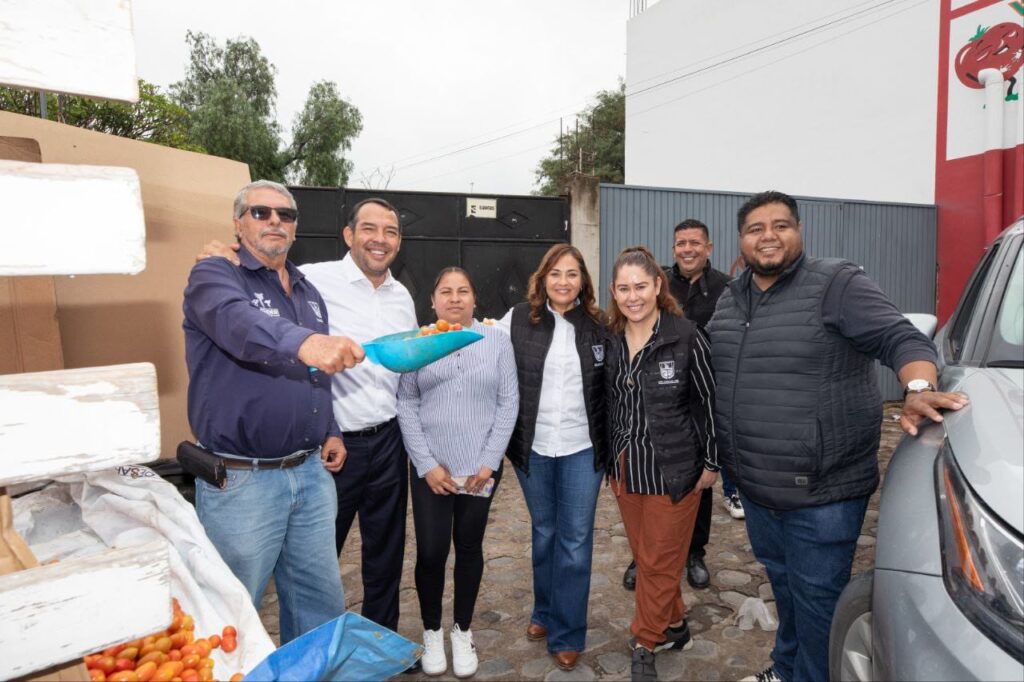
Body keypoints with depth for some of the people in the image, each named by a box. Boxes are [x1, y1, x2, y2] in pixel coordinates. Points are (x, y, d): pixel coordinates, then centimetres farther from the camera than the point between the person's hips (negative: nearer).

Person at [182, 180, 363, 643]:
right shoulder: (214, 277, -8)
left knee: (322, 605, 17)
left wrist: (329, 431, 11)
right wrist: (303, 342, -51)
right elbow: (240, 324, -32)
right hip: (240, 481, -6)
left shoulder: (309, 292, 13)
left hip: (311, 472, 6)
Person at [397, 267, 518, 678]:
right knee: (430, 551, 3)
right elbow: (406, 405, -2)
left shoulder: (497, 341, 1)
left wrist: (490, 462, -7)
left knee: (470, 548, 12)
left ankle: (463, 632, 32)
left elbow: (509, 403, -1)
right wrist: (426, 464, -8)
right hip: (431, 469, 0)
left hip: (481, 468, 1)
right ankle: (431, 631, 28)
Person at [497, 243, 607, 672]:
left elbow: (611, 387, 5)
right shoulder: (518, 318, -4)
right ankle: (545, 613, 38)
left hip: (582, 448, 0)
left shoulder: (598, 324, -2)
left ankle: (567, 635, 23)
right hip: (532, 446, 1)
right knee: (544, 532, 18)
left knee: (575, 540, 7)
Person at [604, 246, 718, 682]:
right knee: (644, 557, 18)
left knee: (660, 563, 8)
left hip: (673, 471, -5)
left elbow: (708, 403, -8)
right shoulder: (610, 340, -1)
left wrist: (711, 463, -4)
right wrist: (612, 461, 12)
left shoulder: (686, 337, -14)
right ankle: (674, 626, 40)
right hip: (625, 470, 5)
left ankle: (646, 645, 28)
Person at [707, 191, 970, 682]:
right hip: (752, 485, 7)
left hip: (821, 491, -6)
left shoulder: (838, 284, -11)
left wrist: (918, 389, -37)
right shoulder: (730, 299, 8)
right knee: (781, 583, 25)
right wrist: (713, 457, 17)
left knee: (815, 598, 9)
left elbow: (902, 339, -17)